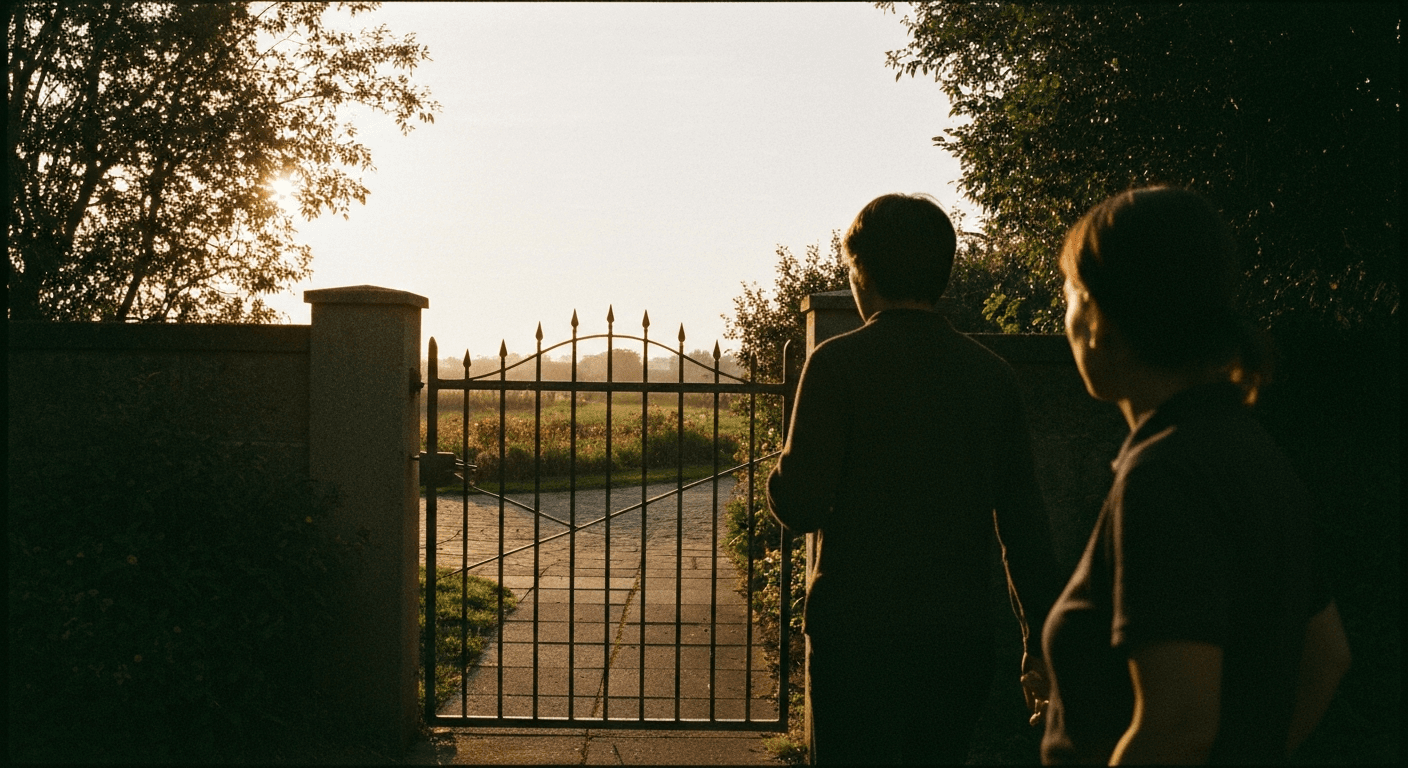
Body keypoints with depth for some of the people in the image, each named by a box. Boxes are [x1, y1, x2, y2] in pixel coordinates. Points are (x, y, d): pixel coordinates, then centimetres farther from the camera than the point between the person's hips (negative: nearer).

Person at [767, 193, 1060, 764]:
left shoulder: (839, 363, -10)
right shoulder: (991, 373, 4)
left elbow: (800, 506, -14)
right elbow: (1023, 522, 6)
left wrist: (782, 469, 8)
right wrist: (1041, 638, 13)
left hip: (860, 635, -4)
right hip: (960, 639, 5)